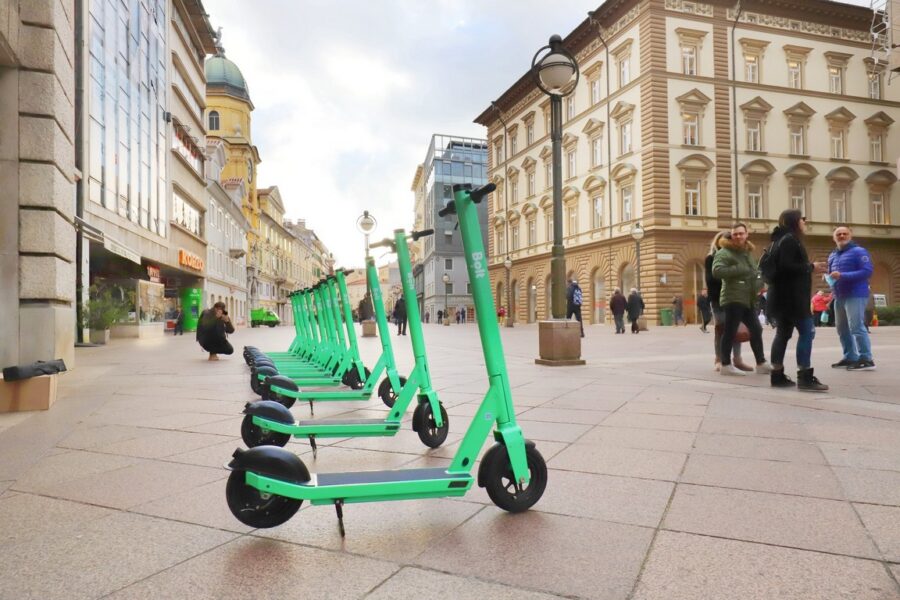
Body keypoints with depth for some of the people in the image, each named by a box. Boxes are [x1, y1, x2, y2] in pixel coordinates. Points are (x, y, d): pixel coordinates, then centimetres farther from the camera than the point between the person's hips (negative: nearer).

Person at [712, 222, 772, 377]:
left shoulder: (748, 252, 21)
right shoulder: (724, 252, -7)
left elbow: (753, 273, 33)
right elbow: (717, 271, -24)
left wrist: (758, 285, 15)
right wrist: (738, 269, -24)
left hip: (748, 300, 9)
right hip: (733, 299, -9)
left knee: (756, 330, 11)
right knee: (730, 332, -6)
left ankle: (761, 364, 19)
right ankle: (726, 365, 0)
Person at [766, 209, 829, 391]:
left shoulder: (782, 239, 20)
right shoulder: (790, 239, -11)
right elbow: (786, 266, -23)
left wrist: (809, 268, 18)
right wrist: (811, 267, -12)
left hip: (783, 295, 10)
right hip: (791, 296, -10)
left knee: (783, 333, 9)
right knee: (807, 332, -10)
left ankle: (777, 375, 11)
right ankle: (805, 378, -13)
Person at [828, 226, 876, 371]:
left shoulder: (859, 251, -7)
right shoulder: (832, 255, 16)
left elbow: (868, 271, -17)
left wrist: (843, 276, -24)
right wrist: (829, 278, 2)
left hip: (855, 295, -8)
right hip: (839, 296, 8)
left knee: (856, 327, -13)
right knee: (842, 328, 11)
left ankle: (866, 359, -10)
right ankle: (850, 357, 21)